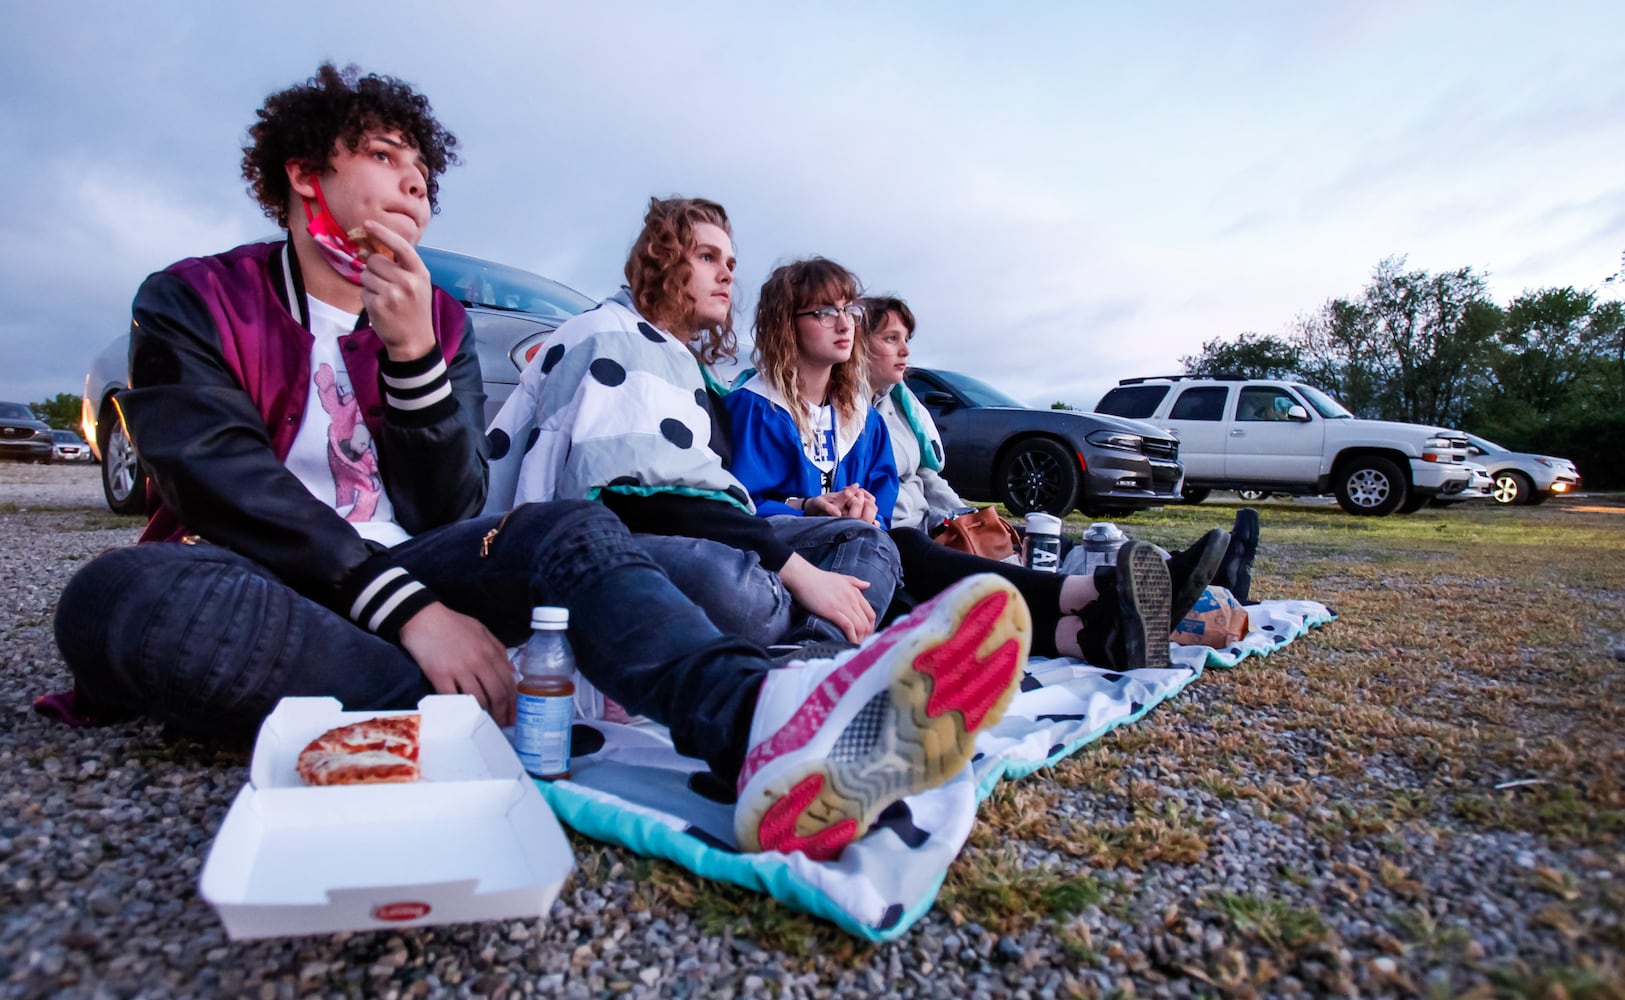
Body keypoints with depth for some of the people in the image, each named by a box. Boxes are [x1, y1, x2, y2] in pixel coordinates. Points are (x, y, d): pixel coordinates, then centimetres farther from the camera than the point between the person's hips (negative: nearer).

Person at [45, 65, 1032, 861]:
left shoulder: (440, 321, 11)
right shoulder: (192, 304, 3)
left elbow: (453, 513, 1)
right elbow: (225, 486, -14)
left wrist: (415, 356, -14)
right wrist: (406, 608, -30)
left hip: (408, 572, 2)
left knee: (573, 529, -25)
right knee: (118, 592, -34)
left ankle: (758, 716, -53)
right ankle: (491, 727, -39)